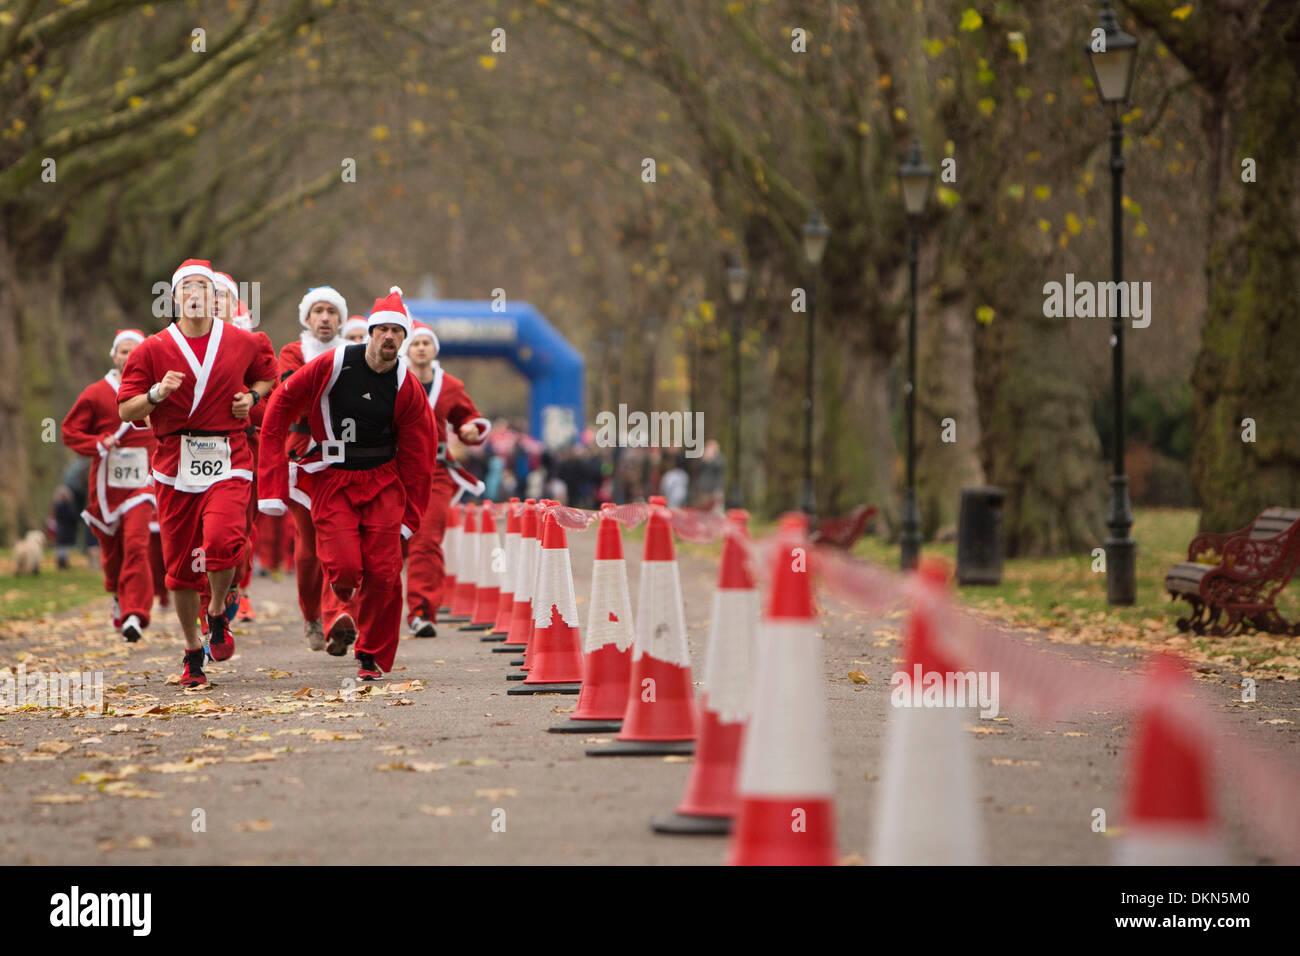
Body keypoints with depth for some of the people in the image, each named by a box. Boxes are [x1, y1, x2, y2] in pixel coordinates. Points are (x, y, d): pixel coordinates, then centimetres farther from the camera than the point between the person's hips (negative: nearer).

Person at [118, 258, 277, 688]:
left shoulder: (243, 343, 8)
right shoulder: (152, 350, 3)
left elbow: (268, 374, 28)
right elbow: (126, 411, 2)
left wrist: (252, 396, 8)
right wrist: (158, 393, -16)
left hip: (228, 462, -1)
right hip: (175, 466, 1)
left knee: (222, 541, -25)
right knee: (181, 562, 3)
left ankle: (217, 613, 6)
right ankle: (193, 653, 22)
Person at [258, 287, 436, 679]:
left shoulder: (408, 389, -3)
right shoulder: (332, 365, -8)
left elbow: (418, 456, 4)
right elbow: (280, 407, 0)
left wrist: (409, 516, 2)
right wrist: (272, 485, -3)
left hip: (383, 481, 2)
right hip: (333, 480, -2)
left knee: (383, 572, -4)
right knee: (345, 567, -15)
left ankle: (372, 655, 14)